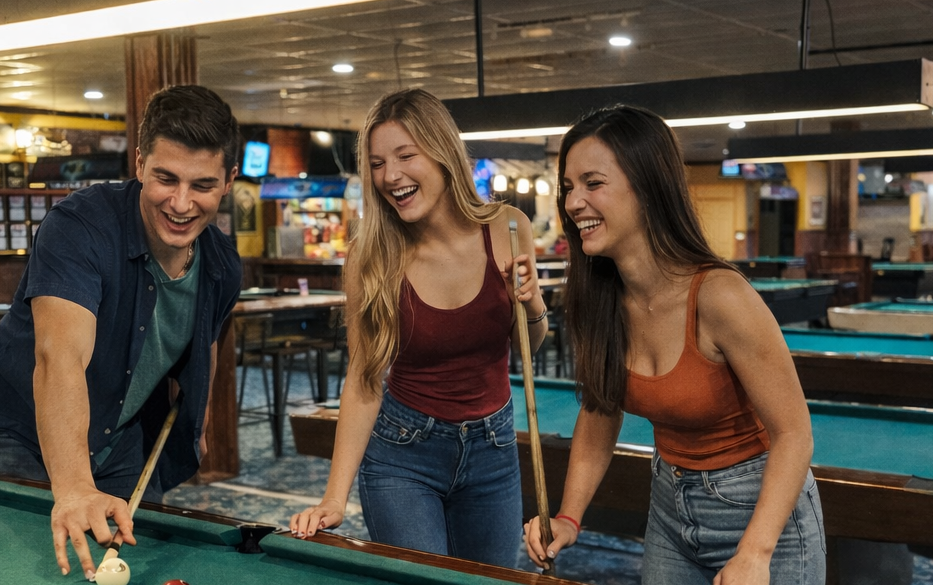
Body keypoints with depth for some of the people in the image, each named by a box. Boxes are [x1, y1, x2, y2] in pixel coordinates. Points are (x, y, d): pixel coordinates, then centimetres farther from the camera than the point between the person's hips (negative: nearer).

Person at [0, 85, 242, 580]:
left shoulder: (224, 268, -7)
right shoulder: (80, 226, -28)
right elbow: (59, 356, -42)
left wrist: (194, 422, 6)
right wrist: (73, 487, -55)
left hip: (127, 459, 5)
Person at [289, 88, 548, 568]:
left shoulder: (506, 229, -12)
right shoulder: (371, 258, -16)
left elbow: (530, 344, 3)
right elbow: (363, 381, -11)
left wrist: (532, 306, -20)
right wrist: (334, 497, -17)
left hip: (492, 447, 3)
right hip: (402, 454, -2)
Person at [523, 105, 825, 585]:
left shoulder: (719, 297, -28)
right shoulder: (599, 300, -9)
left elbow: (793, 433, -23)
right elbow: (598, 415, 3)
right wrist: (568, 518, -9)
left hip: (763, 511, -6)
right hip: (668, 508, 6)